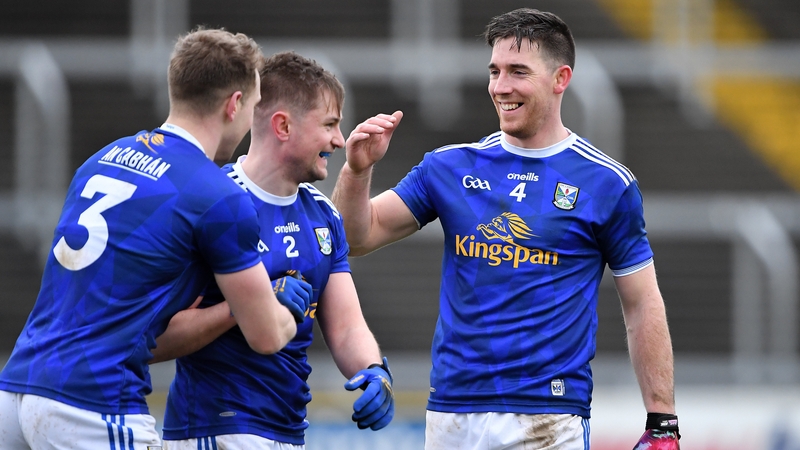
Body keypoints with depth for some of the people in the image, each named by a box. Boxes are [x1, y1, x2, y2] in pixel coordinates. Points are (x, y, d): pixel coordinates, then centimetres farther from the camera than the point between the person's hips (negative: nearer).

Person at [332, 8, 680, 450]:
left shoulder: (607, 184, 1)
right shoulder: (450, 167, 9)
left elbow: (643, 307, 3)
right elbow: (358, 236, 8)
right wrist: (357, 170, -12)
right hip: (450, 412, 3)